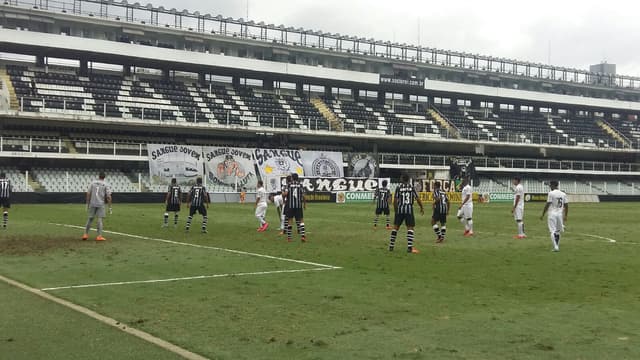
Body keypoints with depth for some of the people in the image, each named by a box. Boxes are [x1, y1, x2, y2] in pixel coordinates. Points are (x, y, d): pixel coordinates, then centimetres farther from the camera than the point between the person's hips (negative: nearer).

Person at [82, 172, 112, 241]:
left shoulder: (93, 183, 7)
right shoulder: (106, 185, -1)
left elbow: (88, 193, 3)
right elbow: (108, 196, -7)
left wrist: (87, 204, 10)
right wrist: (110, 207, -2)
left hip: (92, 204, 3)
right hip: (101, 204, -3)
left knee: (90, 218, 13)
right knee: (100, 219, -2)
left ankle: (86, 234, 16)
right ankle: (99, 236, -5)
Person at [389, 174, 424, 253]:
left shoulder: (398, 188, 2)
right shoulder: (412, 187, 2)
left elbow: (395, 200, -1)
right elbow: (417, 199, -1)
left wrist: (395, 210, 12)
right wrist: (422, 208, 12)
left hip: (400, 209, 1)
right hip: (409, 209, -1)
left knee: (396, 227, 11)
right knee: (410, 228, 0)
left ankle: (391, 246, 15)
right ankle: (410, 247, -10)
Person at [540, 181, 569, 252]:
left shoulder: (551, 193, -9)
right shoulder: (563, 194, 7)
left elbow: (547, 205, -11)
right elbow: (566, 206, 9)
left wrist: (543, 214, -4)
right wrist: (565, 216, 18)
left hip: (552, 214, -5)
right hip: (560, 214, 5)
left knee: (552, 231, -4)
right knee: (557, 231, 16)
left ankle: (555, 246, -15)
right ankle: (557, 246, 20)